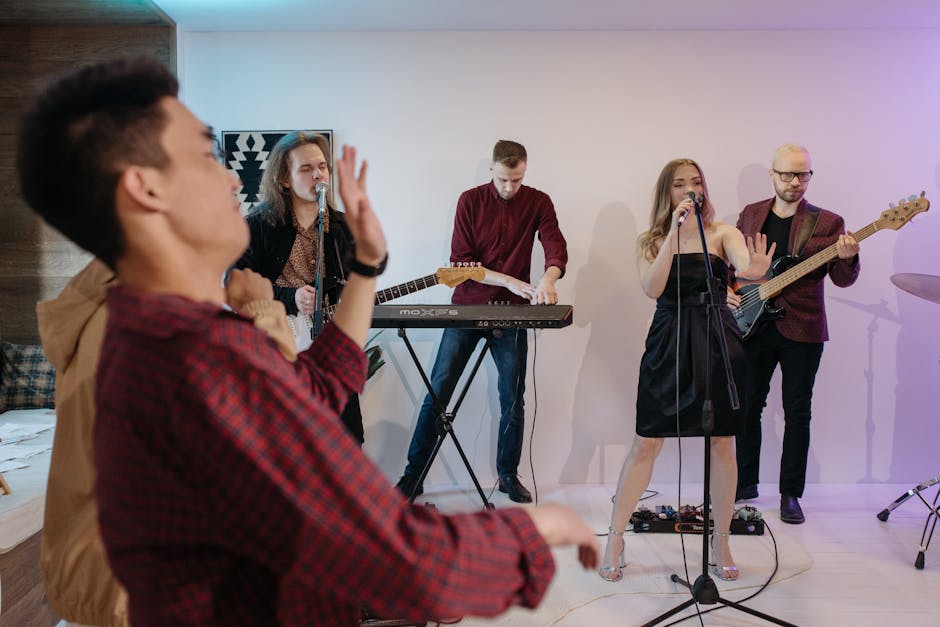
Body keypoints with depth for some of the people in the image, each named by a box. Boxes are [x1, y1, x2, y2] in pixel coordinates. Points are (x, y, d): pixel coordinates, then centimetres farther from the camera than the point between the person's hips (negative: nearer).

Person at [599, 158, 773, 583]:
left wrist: (753, 269, -44)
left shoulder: (722, 234, 3)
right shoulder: (651, 242, 5)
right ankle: (615, 539, 14)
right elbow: (652, 289, -12)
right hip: (667, 345, 0)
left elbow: (744, 261, -19)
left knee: (722, 445, 6)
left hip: (717, 343, 1)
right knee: (646, 445, 0)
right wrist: (674, 233, -20)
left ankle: (721, 545, 22)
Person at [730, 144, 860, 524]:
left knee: (797, 413, 4)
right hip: (753, 325, 2)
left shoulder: (827, 222, 0)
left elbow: (842, 280, -4)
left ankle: (791, 494, 16)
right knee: (748, 406, 9)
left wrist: (847, 258, -26)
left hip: (802, 330, -2)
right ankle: (746, 482, 25)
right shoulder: (750, 215, 8)